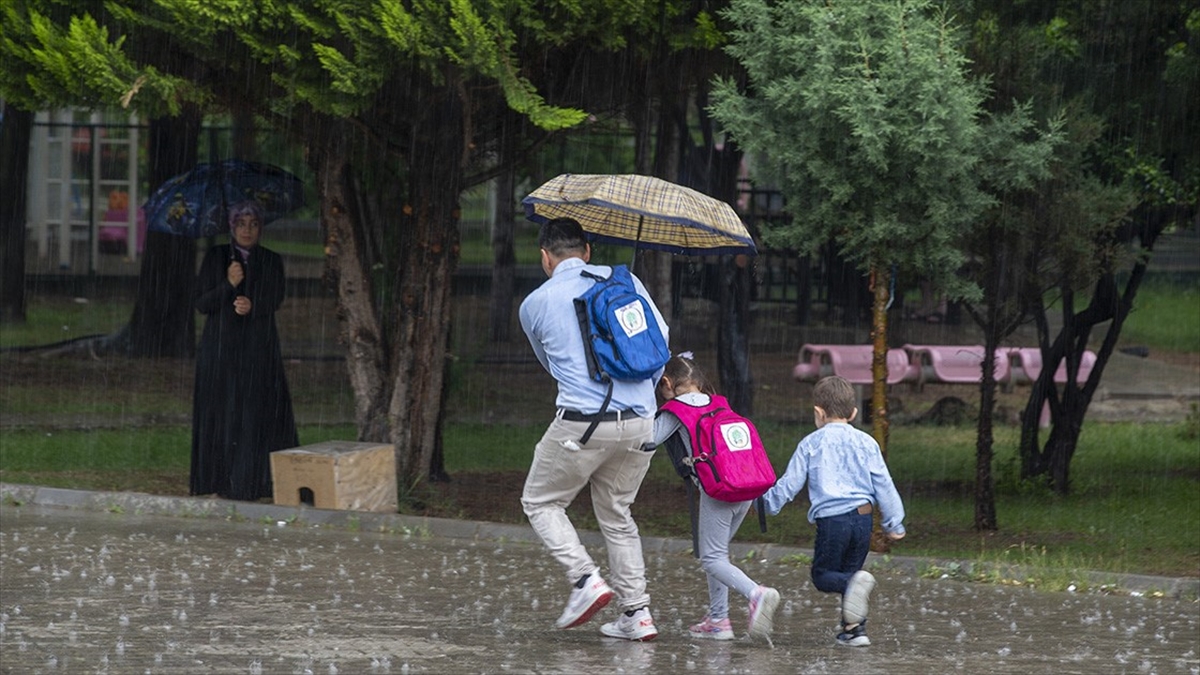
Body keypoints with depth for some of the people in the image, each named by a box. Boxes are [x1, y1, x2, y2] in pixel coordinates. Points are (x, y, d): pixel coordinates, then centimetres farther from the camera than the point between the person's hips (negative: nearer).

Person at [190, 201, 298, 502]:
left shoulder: (271, 262, 9)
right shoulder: (215, 257, 6)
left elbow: (274, 299, -3)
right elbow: (201, 303, 0)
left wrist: (252, 306, -24)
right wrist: (228, 285, -16)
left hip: (258, 348, 1)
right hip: (221, 347, -1)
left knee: (258, 414, -7)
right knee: (222, 416, -6)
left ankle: (254, 483, -5)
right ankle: (222, 484, -4)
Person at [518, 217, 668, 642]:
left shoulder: (535, 304, 6)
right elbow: (660, 337, 10)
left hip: (583, 422, -4)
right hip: (640, 423, 4)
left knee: (541, 503, 14)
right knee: (616, 514, 19)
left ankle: (586, 579, -6)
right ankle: (636, 611, 11)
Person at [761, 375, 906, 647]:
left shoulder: (812, 444, 2)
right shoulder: (865, 443, 9)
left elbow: (790, 482, 5)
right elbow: (883, 484, 11)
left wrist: (768, 501, 23)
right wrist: (894, 522, 18)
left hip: (831, 519, -4)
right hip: (863, 517, 4)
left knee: (823, 575, 5)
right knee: (849, 571, 16)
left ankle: (856, 583, -27)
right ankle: (854, 628, 9)